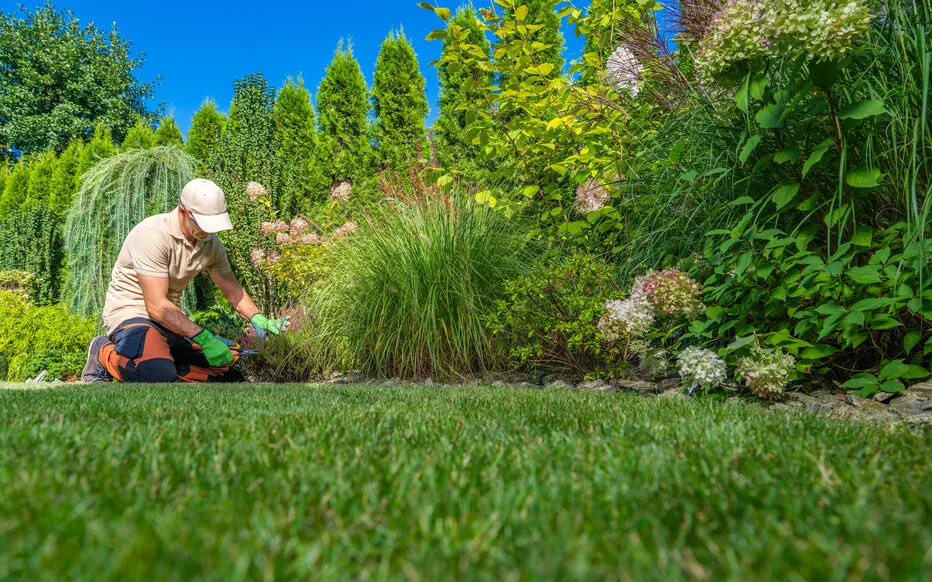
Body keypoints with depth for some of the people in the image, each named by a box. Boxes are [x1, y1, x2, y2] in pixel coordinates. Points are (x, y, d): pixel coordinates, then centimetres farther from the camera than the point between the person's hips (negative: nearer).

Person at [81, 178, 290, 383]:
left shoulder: (211, 244, -1)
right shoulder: (153, 234, -24)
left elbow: (232, 289, 10)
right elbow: (156, 305, -28)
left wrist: (258, 319, -9)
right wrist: (204, 338, -33)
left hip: (171, 317, 7)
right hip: (131, 311, -7)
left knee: (230, 375, -4)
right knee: (159, 374, -36)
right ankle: (104, 353, -5)